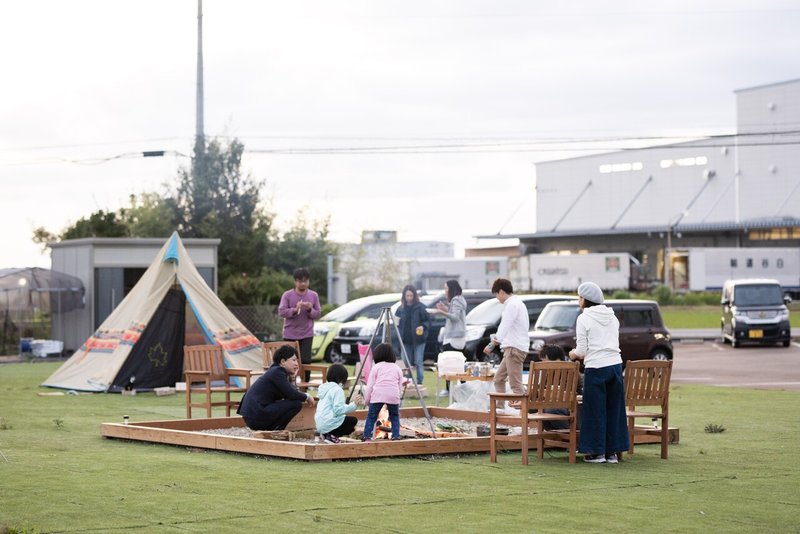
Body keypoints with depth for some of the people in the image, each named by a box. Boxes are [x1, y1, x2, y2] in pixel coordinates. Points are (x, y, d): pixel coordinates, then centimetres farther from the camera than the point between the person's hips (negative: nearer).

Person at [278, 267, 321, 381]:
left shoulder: (314, 295, 4)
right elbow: (281, 311, -8)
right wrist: (294, 310, -22)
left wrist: (310, 310, -15)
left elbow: (317, 314, 5)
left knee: (306, 360, -6)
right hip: (290, 334, -1)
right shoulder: (287, 295, -3)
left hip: (307, 334, 1)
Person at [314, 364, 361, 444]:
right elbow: (338, 410, -20)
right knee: (353, 421, 7)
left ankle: (325, 434, 6)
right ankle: (331, 435, -9)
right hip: (329, 424, -9)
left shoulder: (324, 388, 16)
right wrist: (354, 404, -17)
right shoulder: (337, 390, -12)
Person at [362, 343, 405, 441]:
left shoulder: (376, 367, 14)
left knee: (371, 417, 8)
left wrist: (367, 401, 17)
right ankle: (396, 437, 6)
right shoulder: (397, 368, 22)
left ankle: (367, 438, 0)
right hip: (393, 396, 2)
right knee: (395, 417, 18)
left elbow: (370, 386, 9)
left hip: (378, 394, -2)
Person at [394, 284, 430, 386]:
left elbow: (428, 321, -2)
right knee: (408, 363, 8)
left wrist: (423, 326, -20)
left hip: (418, 339, -4)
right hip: (406, 340, 4)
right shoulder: (401, 309, 7)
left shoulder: (421, 307, -4)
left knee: (419, 362, -8)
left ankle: (419, 383, -5)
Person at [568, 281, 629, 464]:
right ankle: (613, 451, 14)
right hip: (616, 365, 6)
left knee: (595, 410, 4)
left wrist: (574, 354, 15)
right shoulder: (612, 317, 12)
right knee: (614, 408, 11)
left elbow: (581, 351, -8)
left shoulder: (584, 319, -6)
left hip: (596, 368, -6)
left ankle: (597, 451, 6)